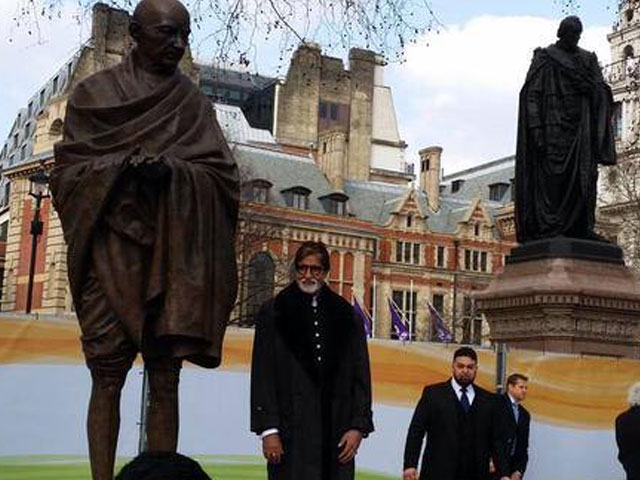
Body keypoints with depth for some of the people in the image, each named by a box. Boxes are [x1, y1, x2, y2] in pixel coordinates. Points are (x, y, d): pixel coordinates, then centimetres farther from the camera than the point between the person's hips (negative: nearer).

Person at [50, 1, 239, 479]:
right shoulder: (94, 93, 10)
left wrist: (172, 169, -13)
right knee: (107, 376, -7)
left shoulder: (194, 102, 13)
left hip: (173, 252, 1)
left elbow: (224, 175, 6)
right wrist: (123, 165, -13)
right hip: (111, 248, -1)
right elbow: (67, 169, 4)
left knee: (165, 377, -2)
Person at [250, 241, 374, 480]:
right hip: (291, 430, -2)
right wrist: (268, 430, -5)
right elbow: (262, 375, 3)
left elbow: (361, 374, 10)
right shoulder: (273, 313, 7)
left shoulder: (346, 315, 12)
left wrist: (359, 426, 0)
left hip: (337, 430, 2)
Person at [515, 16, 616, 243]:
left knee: (583, 177, -3)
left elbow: (602, 94, 13)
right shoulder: (544, 58, 5)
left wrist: (588, 85, -9)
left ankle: (579, 229, -4)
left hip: (580, 128, 5)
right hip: (553, 126, -4)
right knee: (551, 176, -11)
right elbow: (532, 95, -4)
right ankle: (548, 229, -13)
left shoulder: (588, 60, 18)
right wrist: (536, 129, -14)